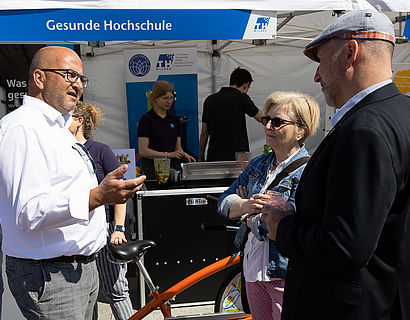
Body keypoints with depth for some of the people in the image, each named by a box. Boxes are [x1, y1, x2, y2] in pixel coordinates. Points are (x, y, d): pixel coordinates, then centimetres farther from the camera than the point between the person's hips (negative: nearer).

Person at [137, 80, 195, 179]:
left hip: (173, 167, 5)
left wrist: (185, 155, -9)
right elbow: (143, 151, -14)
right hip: (152, 169, -5)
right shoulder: (146, 119, -8)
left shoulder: (175, 119, 10)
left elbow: (178, 147, 12)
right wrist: (167, 154, -21)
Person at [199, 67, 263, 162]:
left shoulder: (209, 100, 8)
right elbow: (261, 118, 9)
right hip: (236, 157, -5)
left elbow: (204, 133, 11)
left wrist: (201, 159, 18)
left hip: (213, 158, 5)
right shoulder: (241, 98, -7)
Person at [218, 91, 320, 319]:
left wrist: (250, 218, -9)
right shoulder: (258, 165, 8)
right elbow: (224, 202, 4)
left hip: (285, 274, -7)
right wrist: (247, 205, -18)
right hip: (254, 267, 7)